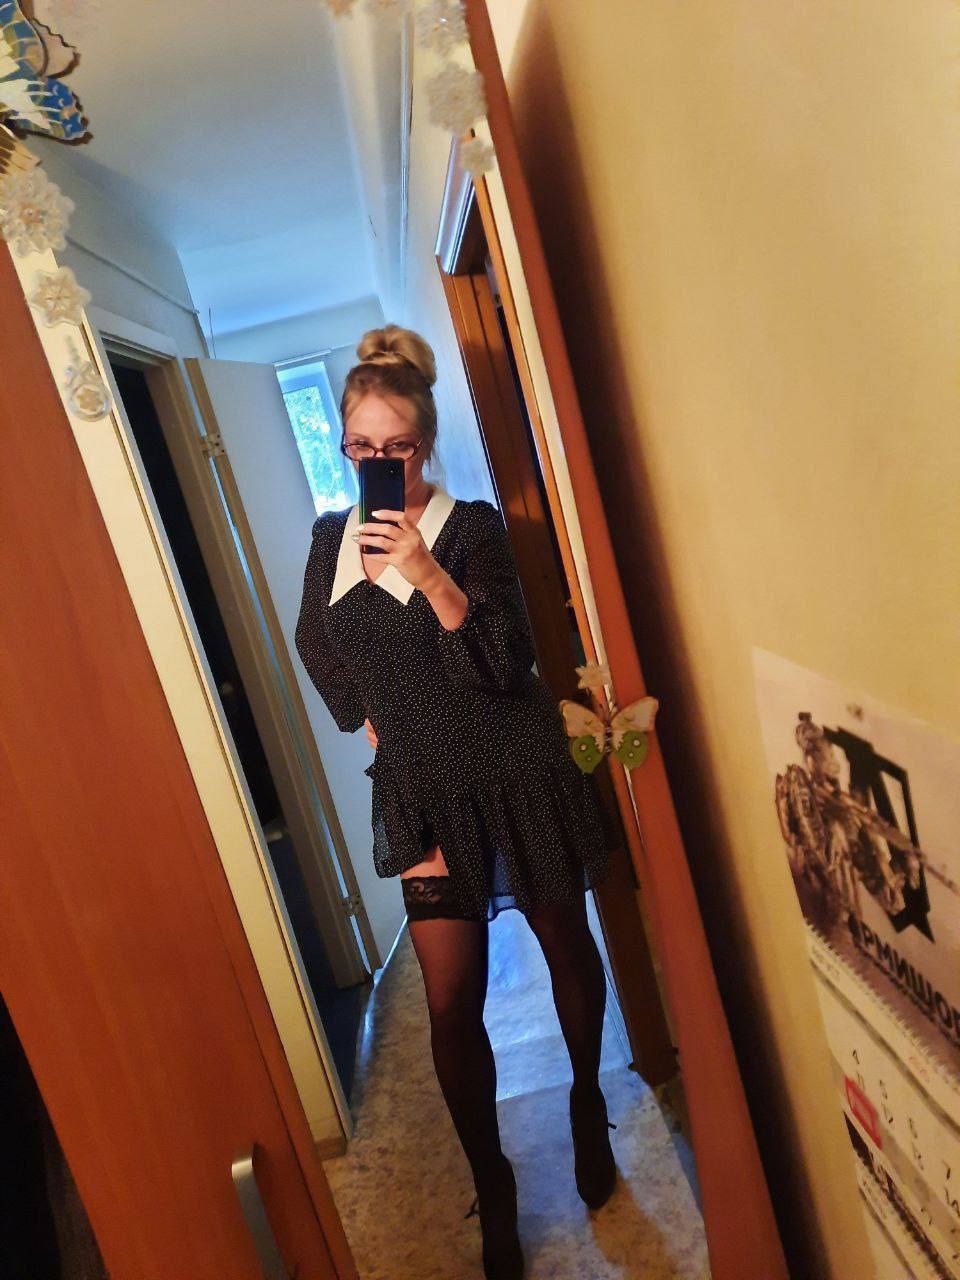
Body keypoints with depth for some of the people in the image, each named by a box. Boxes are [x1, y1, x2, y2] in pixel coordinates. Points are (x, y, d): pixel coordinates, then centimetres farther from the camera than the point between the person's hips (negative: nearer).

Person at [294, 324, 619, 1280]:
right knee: (451, 1002, 4)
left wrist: (429, 575, -29)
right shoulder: (331, 538, 4)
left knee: (565, 946, 17)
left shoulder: (471, 526, -10)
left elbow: (507, 663, -18)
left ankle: (587, 1100, 45)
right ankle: (491, 1184, 26)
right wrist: (375, 725, 11)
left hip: (520, 774, -2)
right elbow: (317, 647, 19)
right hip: (422, 791, 3)